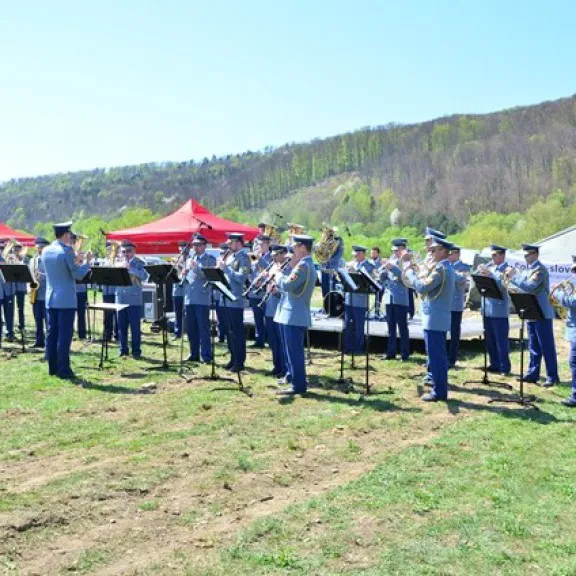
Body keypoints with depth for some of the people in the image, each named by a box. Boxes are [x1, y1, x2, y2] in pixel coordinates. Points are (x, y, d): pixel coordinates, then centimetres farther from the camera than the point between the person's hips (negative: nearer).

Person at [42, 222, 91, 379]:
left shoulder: (45, 251, 8)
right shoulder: (67, 251, -14)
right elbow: (78, 275, -12)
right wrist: (86, 263, 4)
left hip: (50, 298, 7)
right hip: (66, 299, -7)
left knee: (52, 333, 10)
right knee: (64, 334, -4)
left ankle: (52, 367, 15)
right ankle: (63, 369, -2)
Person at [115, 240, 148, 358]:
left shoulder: (138, 263, 0)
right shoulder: (118, 264, 14)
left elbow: (144, 276, -16)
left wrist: (130, 268, -20)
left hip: (134, 300, -4)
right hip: (120, 300, 4)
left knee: (135, 327, -1)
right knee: (122, 327, 8)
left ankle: (136, 351, 6)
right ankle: (123, 351, 18)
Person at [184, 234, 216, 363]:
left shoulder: (210, 259, 1)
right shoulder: (190, 259, 20)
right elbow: (186, 276, 20)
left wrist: (195, 267, -22)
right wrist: (184, 274, -3)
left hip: (202, 299, -6)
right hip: (189, 298, 6)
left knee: (203, 329, -5)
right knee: (190, 329, 10)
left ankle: (206, 357, -1)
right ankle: (194, 354, 20)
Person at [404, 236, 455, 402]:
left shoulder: (440, 268, -16)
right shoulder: (446, 267, 17)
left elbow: (422, 287, -23)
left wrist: (410, 272, -10)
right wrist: (416, 273, 11)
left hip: (434, 319, -10)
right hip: (440, 318, 10)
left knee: (436, 356, -5)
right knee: (438, 355, 16)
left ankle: (439, 391, -1)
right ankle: (440, 384, 25)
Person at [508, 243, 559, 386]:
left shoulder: (540, 269, -13)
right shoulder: (528, 270, 14)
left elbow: (529, 287, -24)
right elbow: (522, 286, 16)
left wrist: (513, 276, -18)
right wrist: (512, 277, 1)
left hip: (542, 314, -9)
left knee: (547, 346, -3)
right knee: (533, 347, 13)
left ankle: (552, 377, 2)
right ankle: (533, 374, 20)